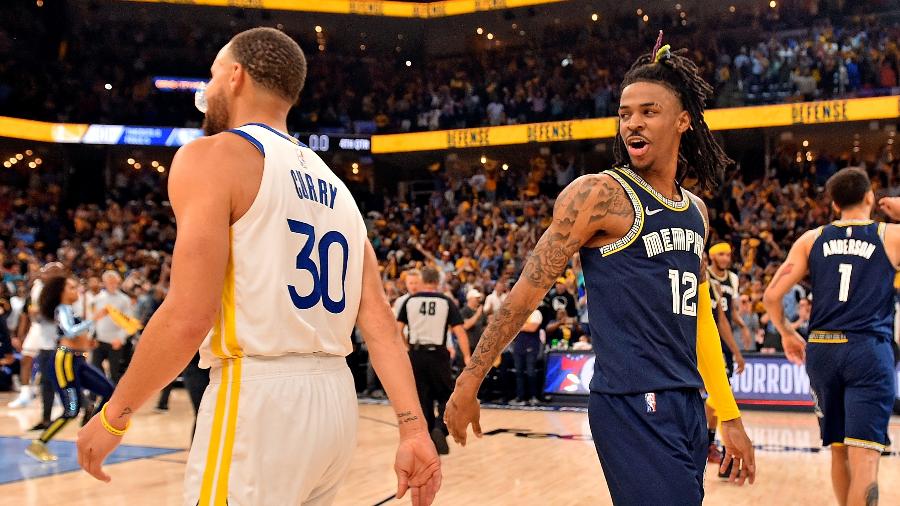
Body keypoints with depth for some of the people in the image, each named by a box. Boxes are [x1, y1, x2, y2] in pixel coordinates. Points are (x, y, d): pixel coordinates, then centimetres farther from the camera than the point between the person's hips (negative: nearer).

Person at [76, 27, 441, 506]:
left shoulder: (213, 155, -6)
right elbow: (380, 321, 6)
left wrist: (114, 414, -3)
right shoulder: (333, 186, 16)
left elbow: (189, 317, -16)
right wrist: (413, 429, 2)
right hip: (334, 397, 8)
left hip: (259, 398, -7)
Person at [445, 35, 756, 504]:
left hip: (686, 404, 8)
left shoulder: (696, 211, 14)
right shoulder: (599, 194, -9)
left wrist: (730, 416, 19)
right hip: (633, 406, -8)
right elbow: (527, 290, -9)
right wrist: (467, 385, -9)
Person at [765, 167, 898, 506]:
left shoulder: (811, 240, 8)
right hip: (868, 350, -4)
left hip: (821, 350, 4)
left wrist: (787, 333, 21)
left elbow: (772, 296, 3)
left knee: (839, 450, 18)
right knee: (864, 458, -9)